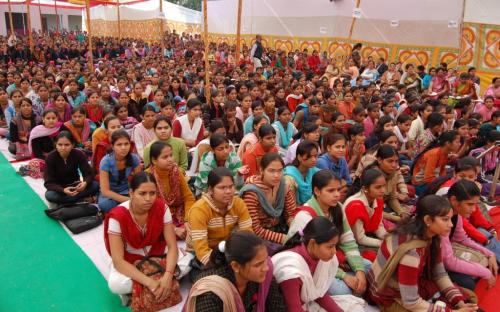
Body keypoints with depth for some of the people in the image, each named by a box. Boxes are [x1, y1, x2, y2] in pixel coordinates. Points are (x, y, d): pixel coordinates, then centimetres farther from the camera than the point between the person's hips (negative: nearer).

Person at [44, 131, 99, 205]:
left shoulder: (79, 154, -15)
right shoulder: (50, 157, -19)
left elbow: (89, 174, -17)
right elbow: (48, 183, -22)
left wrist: (85, 183, -42)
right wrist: (63, 190, -42)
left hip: (74, 186, 2)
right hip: (58, 188, -2)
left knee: (95, 185, -26)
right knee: (49, 195, -36)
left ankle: (64, 201, -20)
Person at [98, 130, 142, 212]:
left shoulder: (134, 159, -15)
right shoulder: (106, 161, -23)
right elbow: (105, 191, -24)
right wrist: (128, 200, -33)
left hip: (126, 192, 2)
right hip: (109, 195, -2)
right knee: (104, 204, -36)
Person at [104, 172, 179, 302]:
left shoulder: (161, 207, -20)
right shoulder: (117, 216, -27)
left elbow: (172, 246, -18)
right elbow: (118, 261, -27)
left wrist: (167, 276, -35)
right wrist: (149, 282, -37)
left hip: (157, 254, 2)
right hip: (129, 260, -2)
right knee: (115, 284, -33)